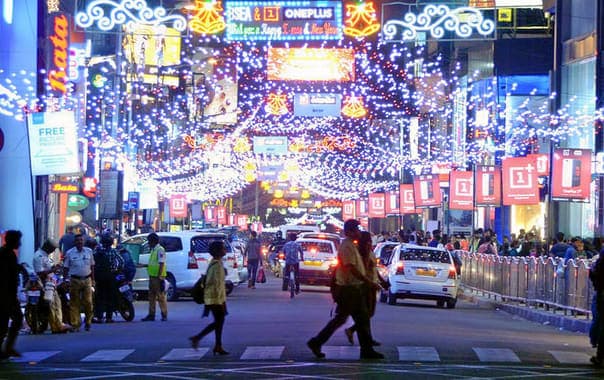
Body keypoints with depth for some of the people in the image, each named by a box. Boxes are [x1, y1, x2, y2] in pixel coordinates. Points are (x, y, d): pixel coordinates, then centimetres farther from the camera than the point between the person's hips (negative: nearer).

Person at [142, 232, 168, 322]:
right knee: (151, 297, 11)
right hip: (152, 276, 10)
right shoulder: (153, 250, 18)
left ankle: (164, 315, -4)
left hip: (158, 277, -10)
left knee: (161, 296, -7)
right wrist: (144, 265, 15)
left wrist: (159, 276, -21)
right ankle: (151, 315, 16)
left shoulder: (160, 250, -12)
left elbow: (161, 264, -17)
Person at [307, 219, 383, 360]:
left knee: (363, 319, 8)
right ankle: (316, 343, 4)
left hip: (355, 288, 10)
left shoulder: (351, 246, 15)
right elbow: (352, 269, -24)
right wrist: (369, 282, -23)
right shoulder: (347, 247, -17)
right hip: (348, 289, -10)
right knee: (340, 319, -4)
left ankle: (367, 350, 10)